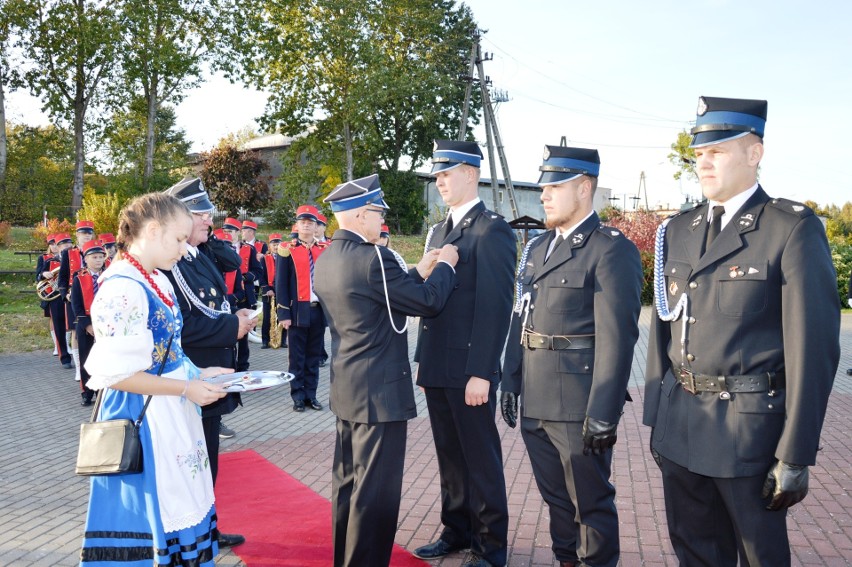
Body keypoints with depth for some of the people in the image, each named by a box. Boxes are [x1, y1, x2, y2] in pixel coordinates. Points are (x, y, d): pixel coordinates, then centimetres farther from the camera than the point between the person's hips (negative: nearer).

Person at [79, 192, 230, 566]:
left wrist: (197, 374, 5)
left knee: (176, 511, 17)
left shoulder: (157, 281, 8)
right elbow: (115, 373, -22)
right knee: (150, 517, 5)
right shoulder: (123, 288, -20)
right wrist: (186, 387, -18)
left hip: (169, 417, 9)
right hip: (142, 420, -9)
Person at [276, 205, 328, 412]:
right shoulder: (287, 250, -1)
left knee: (314, 356, 10)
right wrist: (284, 313, -10)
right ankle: (298, 396, 13)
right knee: (297, 357, 4)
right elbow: (281, 284, -3)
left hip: (320, 311, 3)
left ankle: (311, 394, 18)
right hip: (298, 311, -3)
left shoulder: (325, 250, 8)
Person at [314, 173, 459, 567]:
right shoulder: (371, 258, -21)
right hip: (379, 390, -10)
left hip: (347, 388, 10)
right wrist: (444, 266, 2)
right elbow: (428, 302, -14)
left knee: (347, 480, 19)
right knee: (375, 490, 1)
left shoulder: (326, 260, 8)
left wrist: (418, 272, 14)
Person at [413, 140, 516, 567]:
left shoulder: (492, 230, -10)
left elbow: (495, 307, -16)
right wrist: (422, 360, 14)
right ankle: (457, 531, 32)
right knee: (450, 457, 17)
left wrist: (481, 372, -20)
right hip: (437, 369, 8)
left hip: (470, 371, -8)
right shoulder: (438, 232, 15)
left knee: (481, 459, 5)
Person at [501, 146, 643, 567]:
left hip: (579, 407, -7)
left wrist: (602, 415, -18)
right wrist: (510, 385, 13)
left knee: (591, 503, 8)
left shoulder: (612, 250, -12)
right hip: (534, 405, 7)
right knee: (556, 498, 20)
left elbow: (617, 338, -16)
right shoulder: (536, 248, 13)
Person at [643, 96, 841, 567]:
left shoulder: (792, 229, -10)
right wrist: (655, 419, 11)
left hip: (750, 428, -5)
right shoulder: (677, 231, 8)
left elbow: (813, 348, -13)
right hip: (679, 427, 5)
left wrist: (795, 456, -13)